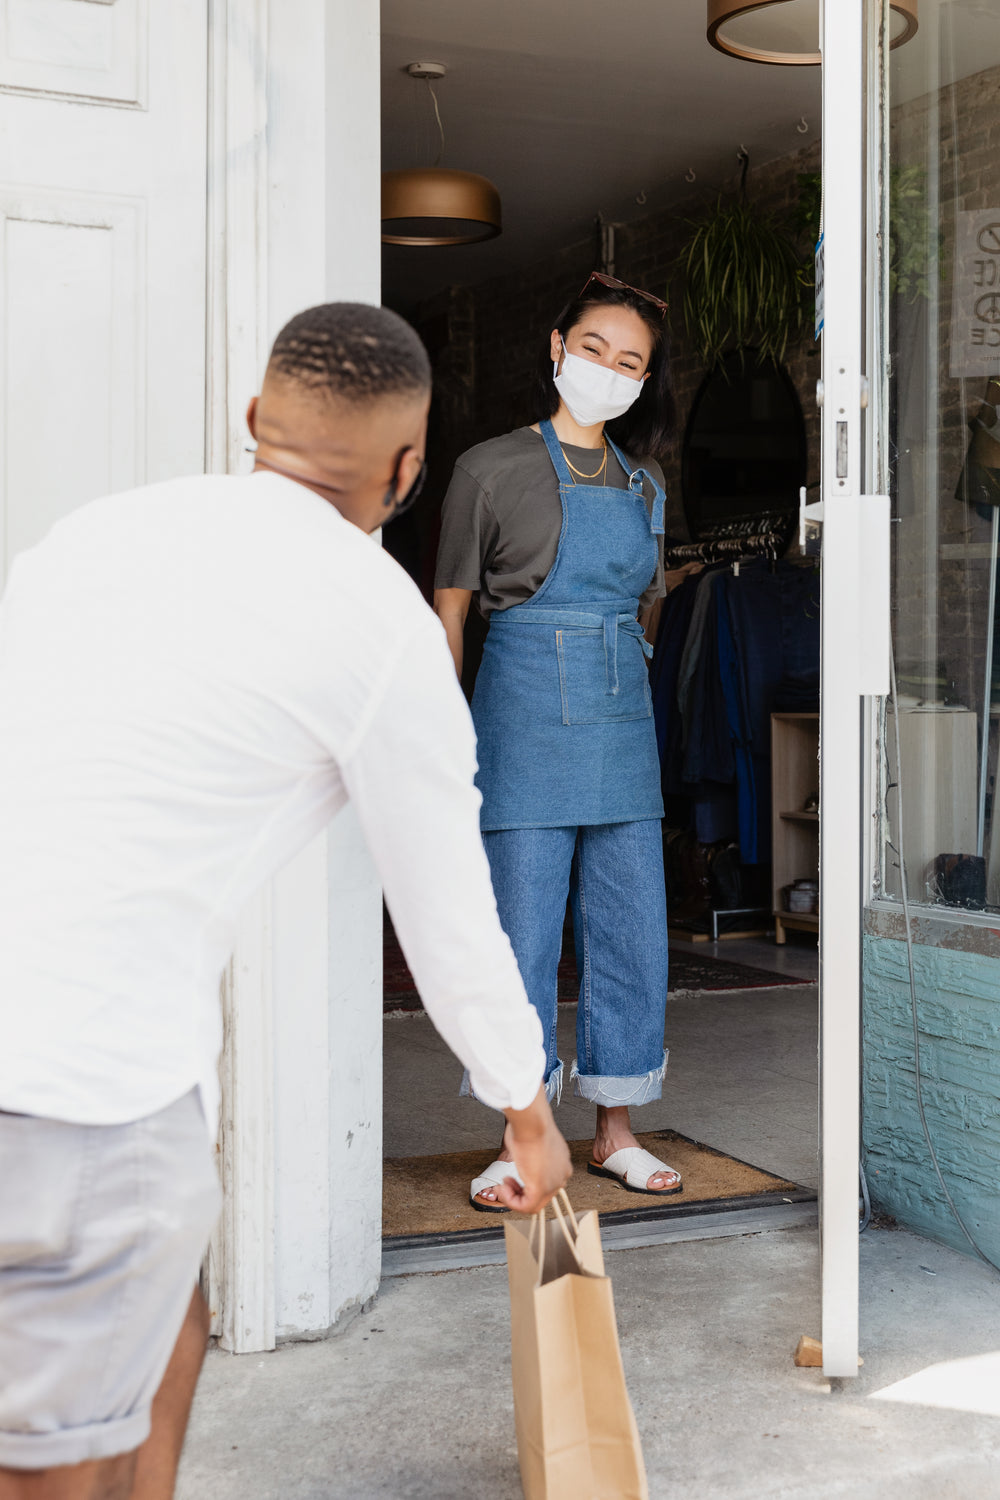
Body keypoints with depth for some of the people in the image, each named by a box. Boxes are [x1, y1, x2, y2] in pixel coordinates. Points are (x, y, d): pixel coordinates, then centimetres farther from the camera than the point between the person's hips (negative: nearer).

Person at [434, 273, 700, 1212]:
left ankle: (615, 1135, 21)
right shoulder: (493, 469, -1)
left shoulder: (642, 483, 14)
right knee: (522, 934, -1)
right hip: (526, 721, -5)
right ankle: (518, 1145, 12)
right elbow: (447, 612, -1)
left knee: (632, 932, 7)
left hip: (622, 722, 5)